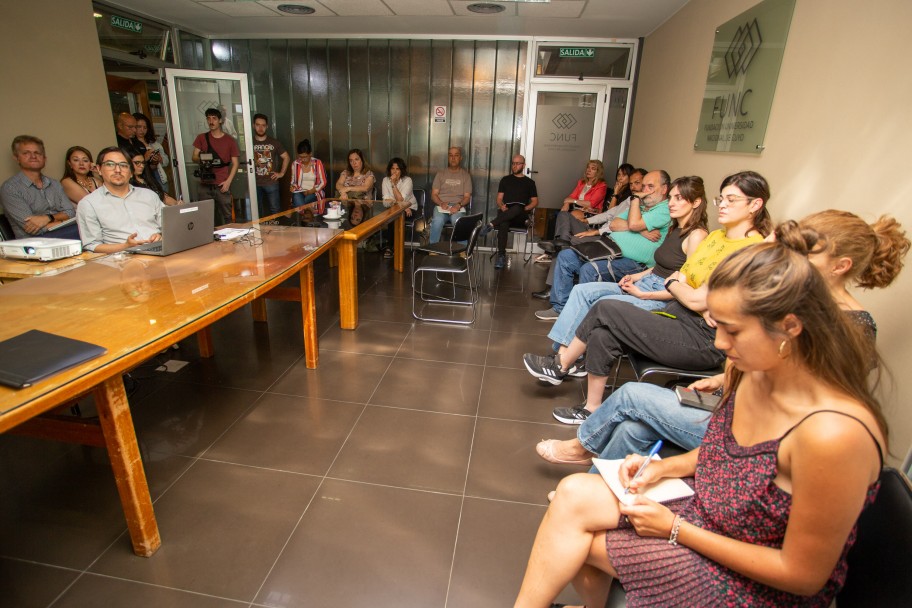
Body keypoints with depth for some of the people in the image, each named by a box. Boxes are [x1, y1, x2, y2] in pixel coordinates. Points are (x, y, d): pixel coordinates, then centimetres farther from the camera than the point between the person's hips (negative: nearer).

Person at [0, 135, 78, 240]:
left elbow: (70, 212, 7)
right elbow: (29, 226, -9)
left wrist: (48, 218, -11)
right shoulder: (9, 188, 2)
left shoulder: (55, 184, 19)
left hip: (62, 235, 5)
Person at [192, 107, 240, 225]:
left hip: (222, 185, -2)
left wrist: (228, 181, -7)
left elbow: (235, 163, 4)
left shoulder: (230, 140, 6)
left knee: (226, 216, -6)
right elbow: (194, 158, 10)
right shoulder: (201, 138, 12)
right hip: (205, 186, 2)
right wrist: (201, 159, -15)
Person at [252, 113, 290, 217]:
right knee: (257, 212, 8)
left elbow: (286, 157, 10)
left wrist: (282, 173, 4)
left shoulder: (274, 142, 3)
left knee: (275, 210, 3)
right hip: (255, 184, 0)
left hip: (271, 182, 0)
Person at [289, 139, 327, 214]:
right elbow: (293, 180, 18)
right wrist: (293, 187, -5)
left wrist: (311, 191, -14)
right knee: (296, 196, -32)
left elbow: (323, 182, -2)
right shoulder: (295, 164, 6)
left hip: (314, 193, -2)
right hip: (299, 192, 2)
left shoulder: (317, 163, -3)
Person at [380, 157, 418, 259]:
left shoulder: (407, 180, -12)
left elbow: (400, 199, -21)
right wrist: (398, 203, -25)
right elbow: (386, 201, -11)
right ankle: (389, 245, -19)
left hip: (409, 208, -2)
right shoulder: (386, 180, -2)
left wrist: (394, 184, -23)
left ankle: (388, 245, -17)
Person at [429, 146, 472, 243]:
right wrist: (441, 203, -12)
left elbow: (467, 197, 6)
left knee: (458, 221, -37)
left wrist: (458, 205, -15)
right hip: (441, 206, 1)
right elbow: (434, 194, 10)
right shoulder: (441, 174, 16)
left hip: (458, 207, 0)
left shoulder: (466, 175, 14)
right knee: (437, 221, -34)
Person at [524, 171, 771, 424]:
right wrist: (703, 307, -10)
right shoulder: (716, 236, 14)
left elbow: (697, 299, -18)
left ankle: (561, 365, 3)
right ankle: (593, 410, 2)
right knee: (602, 335, -13)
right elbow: (678, 278, 9)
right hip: (680, 318, 8)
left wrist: (672, 284, 2)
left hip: (705, 339, -8)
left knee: (605, 310, -17)